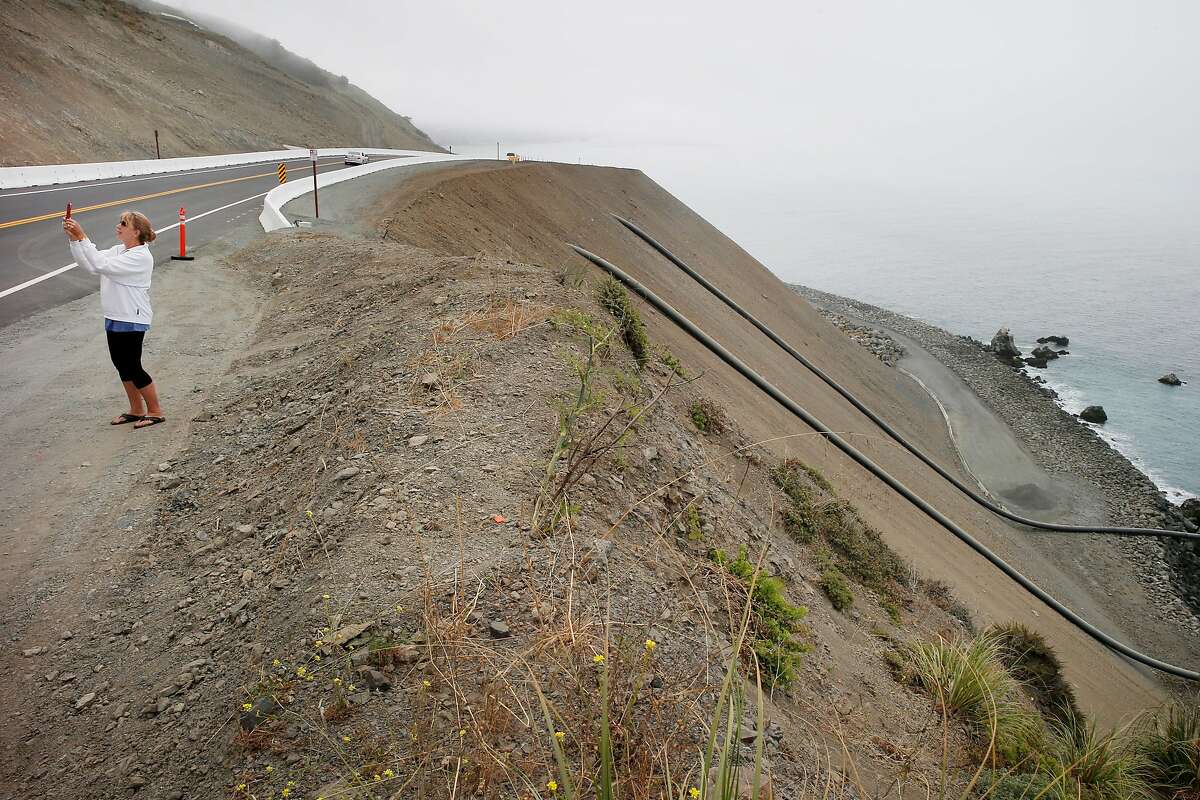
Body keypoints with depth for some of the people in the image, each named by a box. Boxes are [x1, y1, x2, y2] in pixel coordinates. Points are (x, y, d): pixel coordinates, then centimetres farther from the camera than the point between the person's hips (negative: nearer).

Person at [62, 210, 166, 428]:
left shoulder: (140, 257, -18)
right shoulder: (118, 251, 9)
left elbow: (102, 265, -26)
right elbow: (87, 262, 5)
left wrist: (82, 237, -26)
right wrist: (73, 238, -7)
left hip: (132, 321, -9)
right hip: (114, 318, 9)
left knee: (132, 368, -2)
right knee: (122, 366, 14)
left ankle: (156, 412, 11)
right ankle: (136, 410, 26)